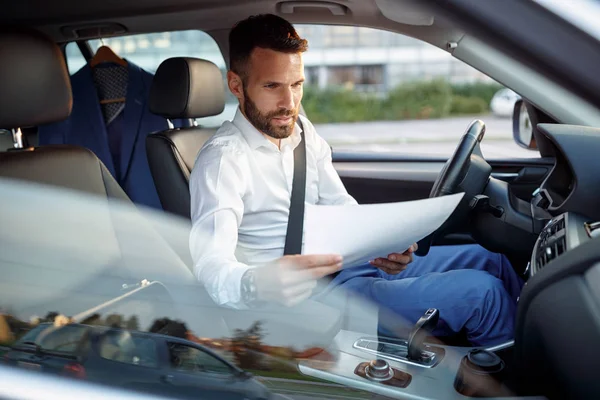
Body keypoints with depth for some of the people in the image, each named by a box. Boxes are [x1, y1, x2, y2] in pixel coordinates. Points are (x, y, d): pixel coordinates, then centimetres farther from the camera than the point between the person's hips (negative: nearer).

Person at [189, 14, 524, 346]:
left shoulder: (302, 130, 7)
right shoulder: (223, 159, -17)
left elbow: (344, 209, 8)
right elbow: (212, 264, -30)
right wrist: (256, 285, -54)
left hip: (357, 265, 8)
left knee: (489, 259, 8)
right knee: (480, 292, -16)